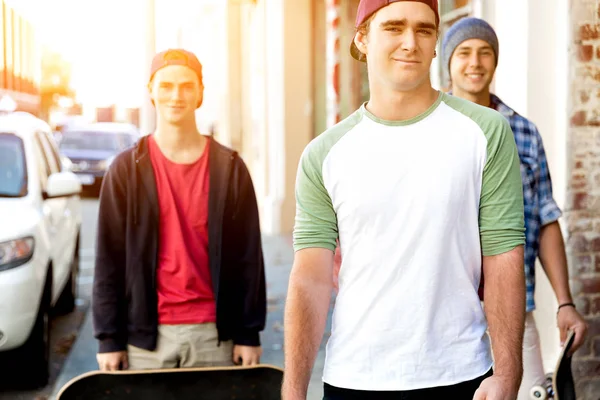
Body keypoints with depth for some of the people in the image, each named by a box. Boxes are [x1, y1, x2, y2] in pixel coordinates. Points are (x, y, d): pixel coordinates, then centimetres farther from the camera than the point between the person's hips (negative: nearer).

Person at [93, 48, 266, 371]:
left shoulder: (229, 167, 3)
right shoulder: (127, 169, 2)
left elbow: (249, 256, 4)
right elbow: (109, 258, 2)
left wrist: (248, 333, 1)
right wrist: (109, 338, -2)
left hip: (213, 332, 1)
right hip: (146, 334, 0)